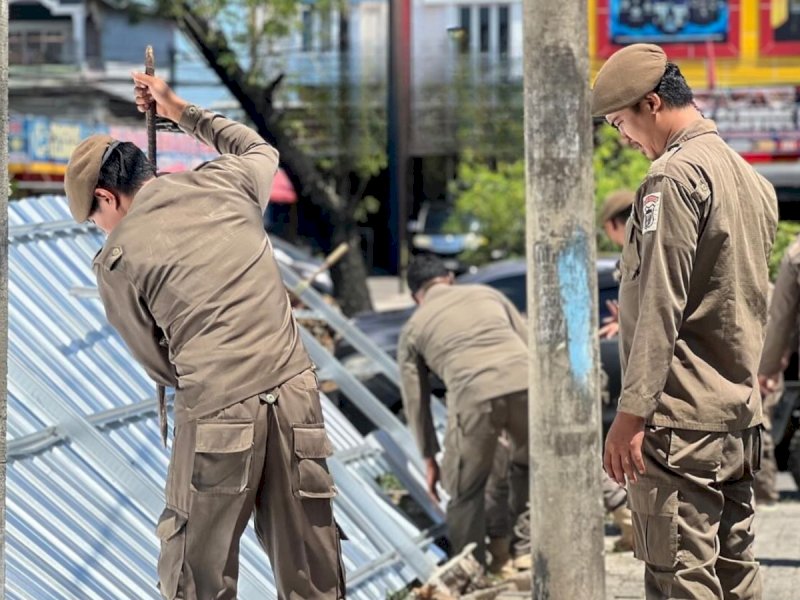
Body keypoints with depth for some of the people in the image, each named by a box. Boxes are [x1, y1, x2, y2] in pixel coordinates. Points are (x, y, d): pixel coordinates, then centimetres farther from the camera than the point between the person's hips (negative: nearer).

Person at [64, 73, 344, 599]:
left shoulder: (118, 258, 1)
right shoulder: (224, 182, 11)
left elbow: (159, 363, 9)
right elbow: (261, 150, 37)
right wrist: (182, 111, 45)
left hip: (216, 415, -4)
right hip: (296, 395, 4)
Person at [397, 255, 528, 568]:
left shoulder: (413, 328, 24)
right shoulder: (487, 293, 29)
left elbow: (415, 401, 23)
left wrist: (430, 458, 30)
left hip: (473, 394, -2)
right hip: (525, 383, 3)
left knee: (466, 492, 13)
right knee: (527, 466, 27)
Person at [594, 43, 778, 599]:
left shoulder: (675, 174, -12)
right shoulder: (752, 178, 15)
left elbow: (660, 307, -18)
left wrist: (631, 413, -17)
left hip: (681, 421, -9)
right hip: (742, 417, 9)